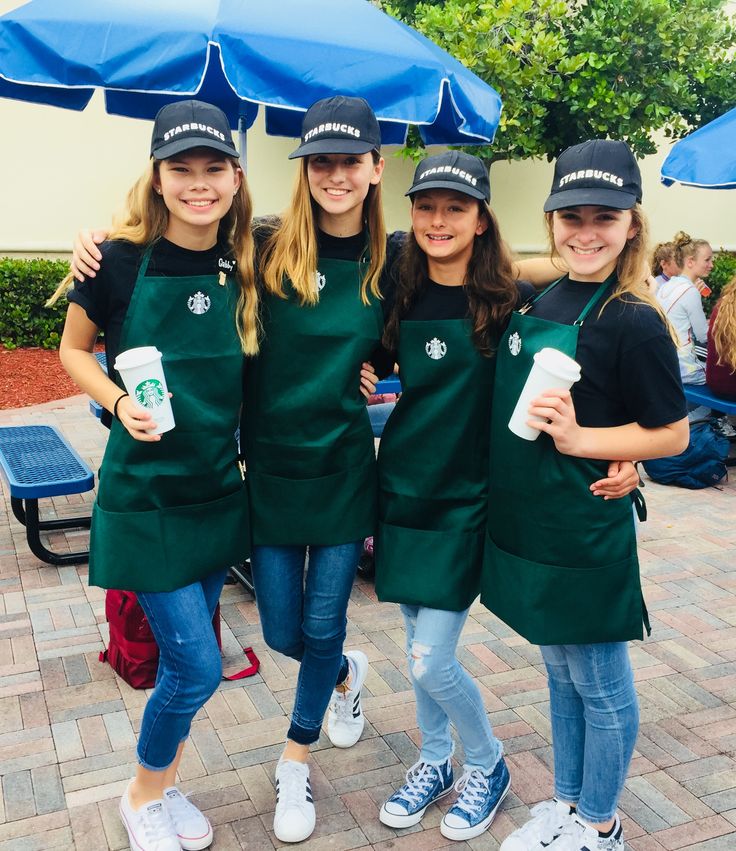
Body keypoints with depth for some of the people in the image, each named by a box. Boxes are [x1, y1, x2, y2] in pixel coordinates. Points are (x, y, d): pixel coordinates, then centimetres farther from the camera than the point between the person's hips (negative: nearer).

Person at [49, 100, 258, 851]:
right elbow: (73, 351, 0)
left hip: (219, 491, 5)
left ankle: (163, 786, 41)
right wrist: (119, 403, -17)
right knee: (197, 666, -2)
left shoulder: (243, 269, -1)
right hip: (143, 496, -4)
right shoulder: (120, 261, -13)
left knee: (184, 657, 17)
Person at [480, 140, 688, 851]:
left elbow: (672, 434, -12)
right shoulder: (539, 299, 5)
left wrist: (577, 438, -21)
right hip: (528, 524, 7)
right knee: (560, 674, 22)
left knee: (600, 689, 12)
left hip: (586, 536, -7)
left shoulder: (633, 321, -15)